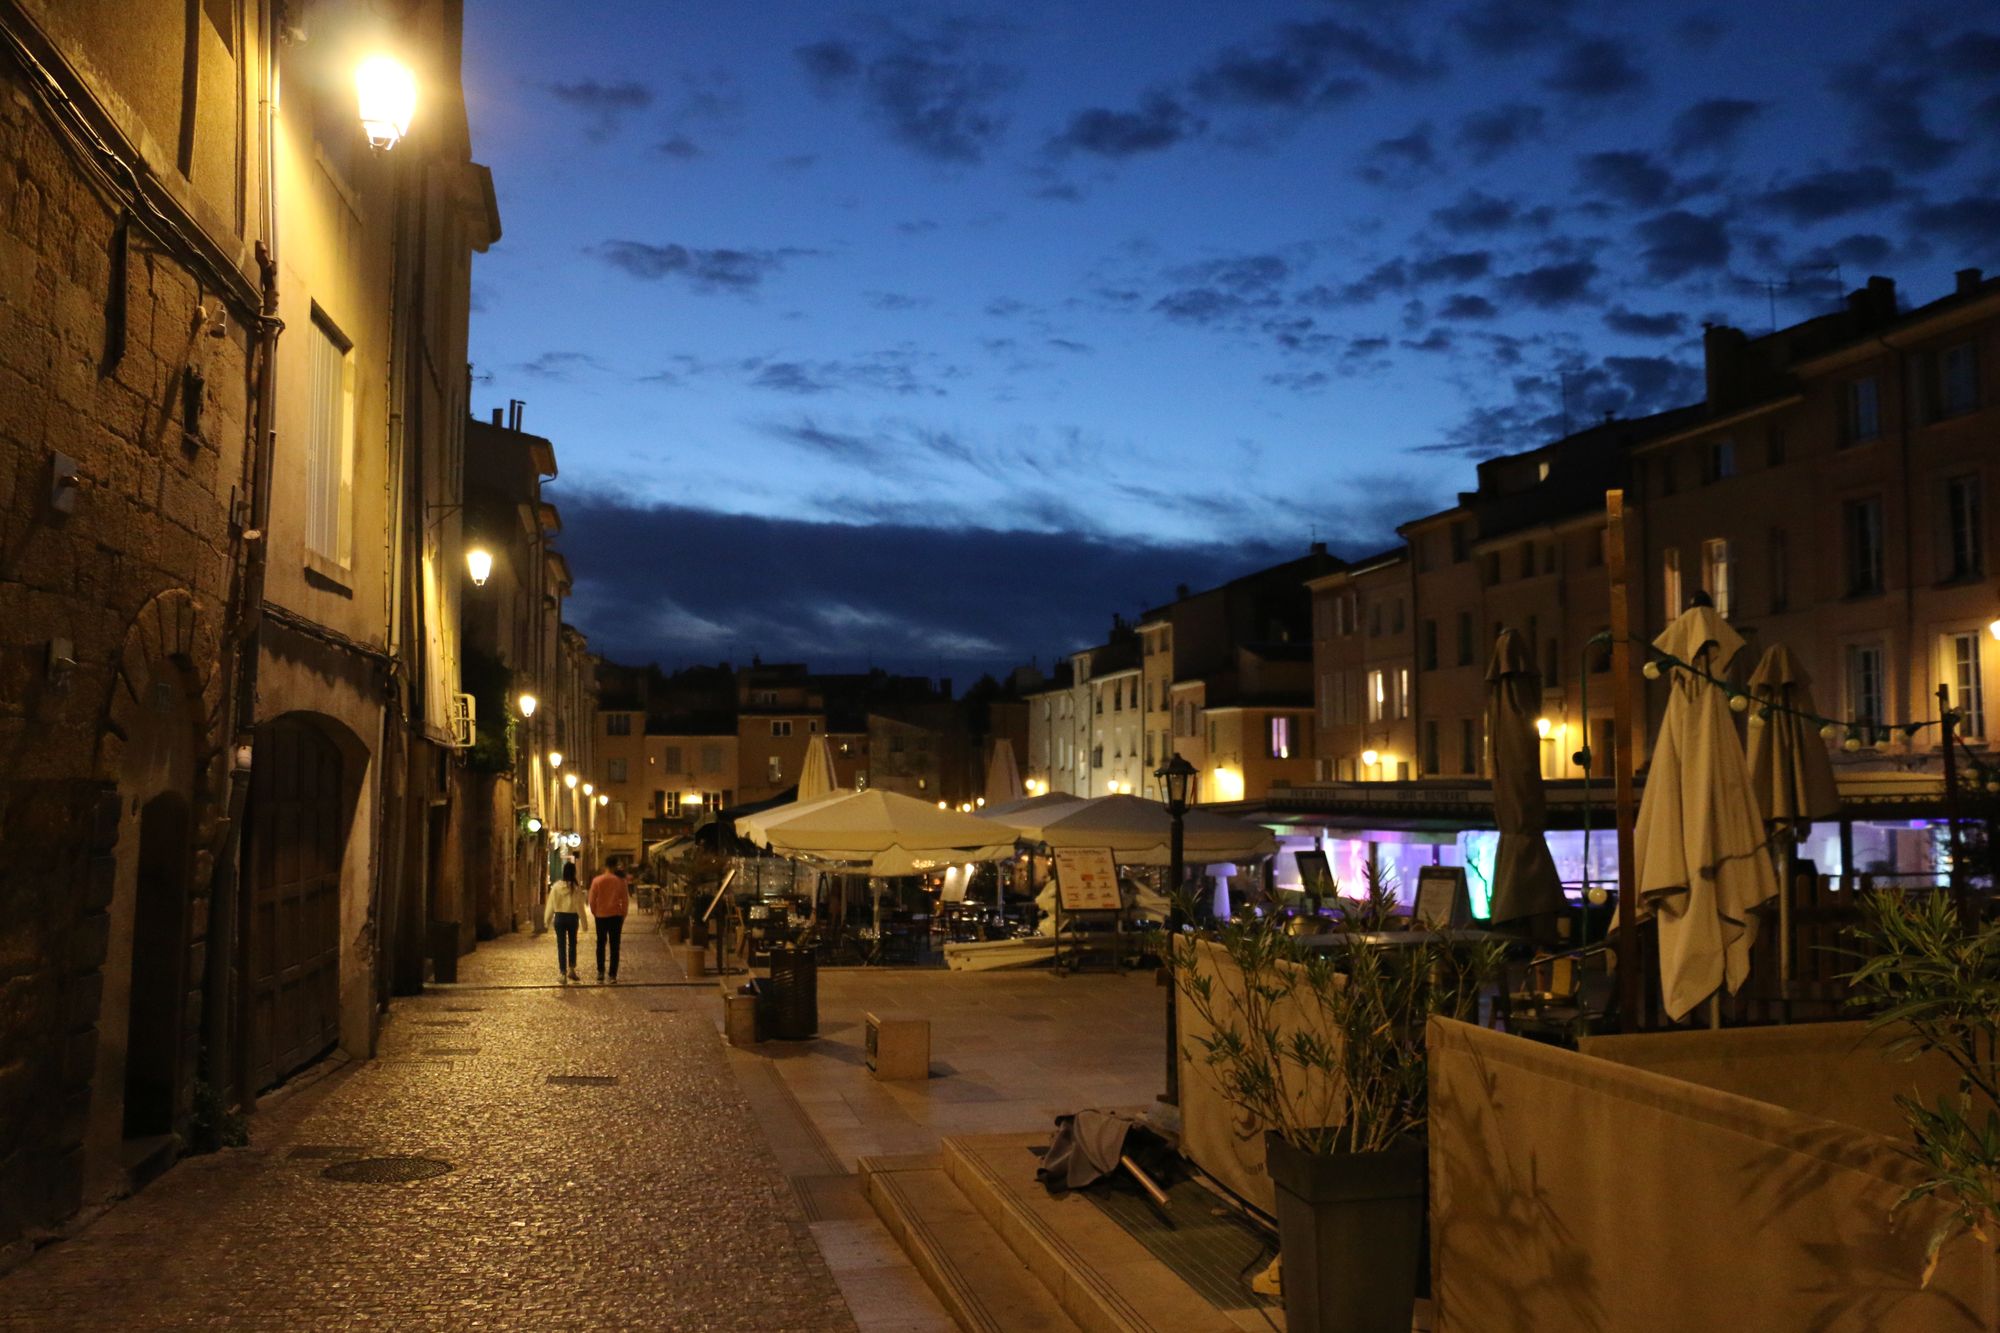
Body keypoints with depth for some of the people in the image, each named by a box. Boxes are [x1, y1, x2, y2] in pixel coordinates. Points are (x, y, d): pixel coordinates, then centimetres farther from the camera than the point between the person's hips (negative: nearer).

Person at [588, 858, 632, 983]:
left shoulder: (597, 881, -6)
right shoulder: (620, 881, -6)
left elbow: (592, 900, -3)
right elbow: (625, 901, -3)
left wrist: (594, 913, 12)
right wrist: (623, 915, 9)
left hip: (601, 916, 1)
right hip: (616, 916, -1)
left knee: (601, 945, 15)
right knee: (614, 946, 5)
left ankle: (600, 973, 13)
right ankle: (613, 976, 3)